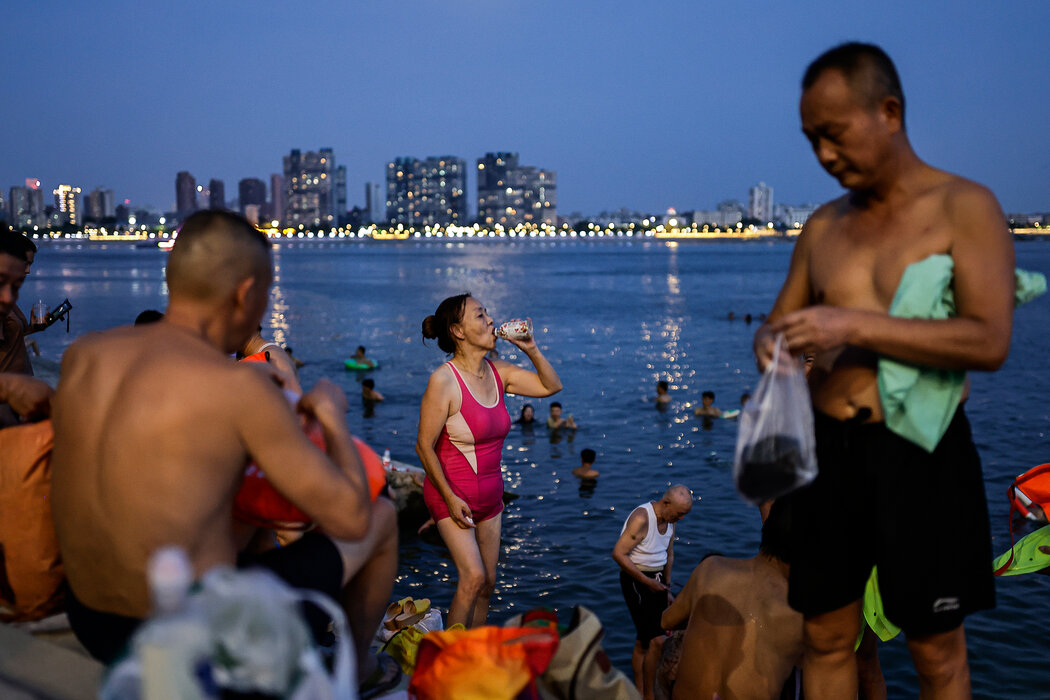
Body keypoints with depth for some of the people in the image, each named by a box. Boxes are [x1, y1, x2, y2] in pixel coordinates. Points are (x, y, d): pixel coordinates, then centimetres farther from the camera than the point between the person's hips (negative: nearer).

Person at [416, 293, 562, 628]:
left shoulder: (497, 372, 1)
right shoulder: (443, 380, -19)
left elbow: (552, 386, 9)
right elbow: (425, 446, -16)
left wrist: (531, 349, -5)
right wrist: (450, 498, -17)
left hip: (489, 496, 7)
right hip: (452, 494, -7)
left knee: (487, 583, 10)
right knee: (473, 577, -18)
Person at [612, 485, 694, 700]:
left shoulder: (670, 519, 3)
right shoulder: (641, 518, -23)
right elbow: (618, 553, -25)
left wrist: (667, 587, 19)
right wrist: (646, 581, -20)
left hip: (656, 579, 8)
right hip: (636, 580, -8)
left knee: (644, 640, 16)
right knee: (656, 640, -12)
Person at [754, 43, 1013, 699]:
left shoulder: (965, 207, -5)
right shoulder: (825, 224, 11)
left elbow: (990, 341, -16)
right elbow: (780, 320, 16)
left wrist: (855, 326, -22)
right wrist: (770, 342, -9)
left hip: (919, 452, -4)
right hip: (826, 449, 5)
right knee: (827, 638, 13)